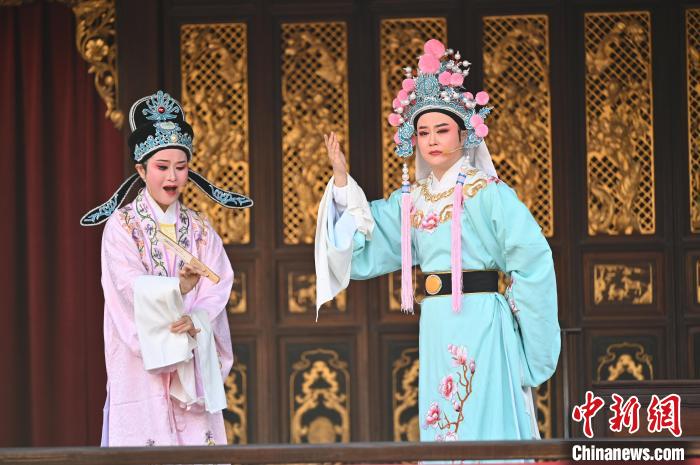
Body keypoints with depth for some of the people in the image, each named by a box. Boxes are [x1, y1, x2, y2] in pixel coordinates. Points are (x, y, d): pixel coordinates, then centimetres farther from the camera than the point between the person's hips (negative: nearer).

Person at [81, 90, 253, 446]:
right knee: (146, 440, -9)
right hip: (141, 364, -3)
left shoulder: (199, 230, 12)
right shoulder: (121, 225, 0)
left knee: (197, 445, -2)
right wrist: (179, 288, -32)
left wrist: (195, 319, -20)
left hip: (192, 362, 3)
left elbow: (218, 287, 0)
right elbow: (132, 288, -14)